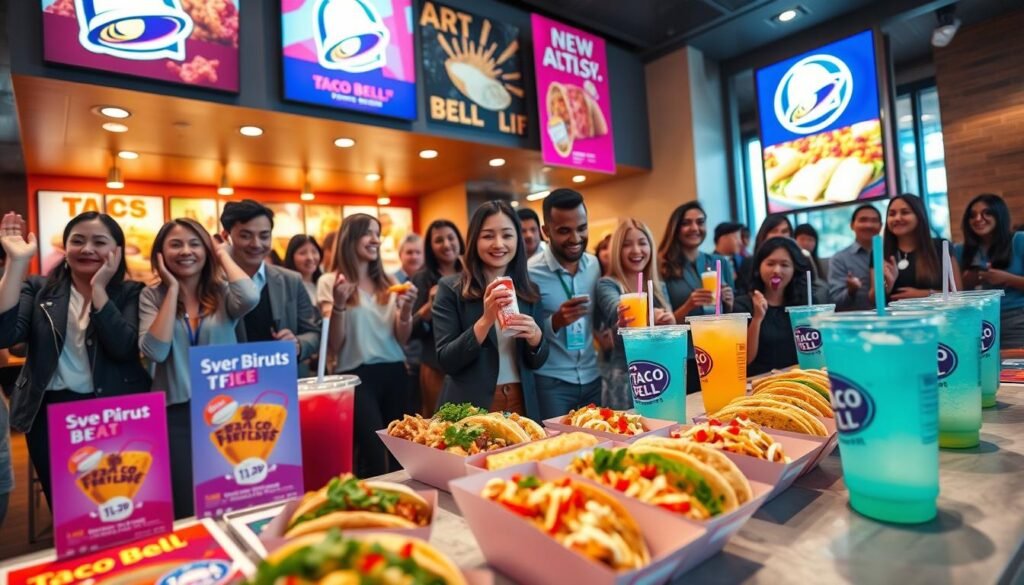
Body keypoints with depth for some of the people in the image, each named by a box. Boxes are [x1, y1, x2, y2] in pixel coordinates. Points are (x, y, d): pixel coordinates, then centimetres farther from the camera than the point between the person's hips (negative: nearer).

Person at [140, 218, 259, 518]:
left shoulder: (223, 293, 0)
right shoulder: (153, 296, 1)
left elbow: (250, 298, -25)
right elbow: (154, 351, -15)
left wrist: (223, 254, -8)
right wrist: (173, 289, -11)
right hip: (176, 413, 0)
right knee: (186, 510, 5)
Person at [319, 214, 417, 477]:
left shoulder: (388, 282, 11)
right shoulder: (330, 282, -2)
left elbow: (401, 339, 8)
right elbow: (334, 346, -5)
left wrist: (406, 308, -10)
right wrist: (339, 305, -20)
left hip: (394, 372, 4)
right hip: (357, 376, -4)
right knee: (374, 456, -5)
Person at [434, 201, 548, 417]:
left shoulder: (530, 291, 3)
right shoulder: (451, 288, -8)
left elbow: (536, 363, 5)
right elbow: (446, 361, -12)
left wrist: (536, 337, -16)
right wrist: (486, 320, -24)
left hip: (522, 404, 4)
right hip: (470, 408, -3)